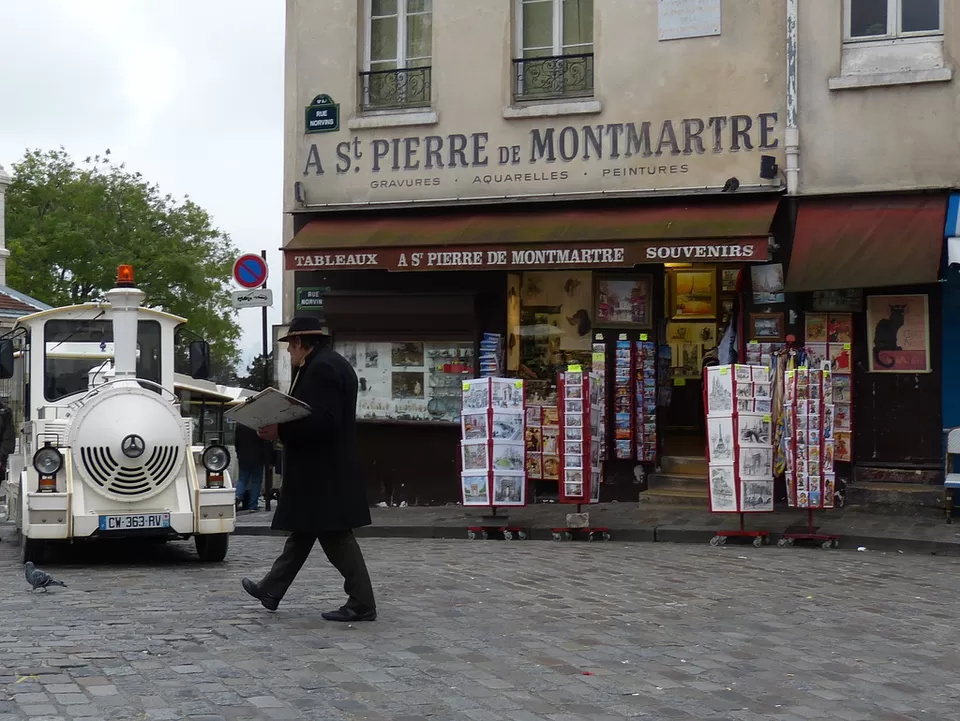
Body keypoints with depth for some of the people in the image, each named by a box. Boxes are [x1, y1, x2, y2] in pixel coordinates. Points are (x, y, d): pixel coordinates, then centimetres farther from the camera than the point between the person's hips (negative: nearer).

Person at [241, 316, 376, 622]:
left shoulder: (322, 367, -18)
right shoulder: (326, 364, 16)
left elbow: (323, 421, -26)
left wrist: (281, 431, -21)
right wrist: (282, 429, 12)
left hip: (322, 471, -11)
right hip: (321, 469, 11)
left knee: (336, 536, -6)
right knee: (302, 531, 16)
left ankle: (362, 604, -2)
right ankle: (270, 591, 26)